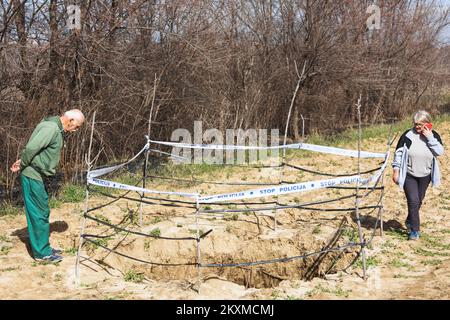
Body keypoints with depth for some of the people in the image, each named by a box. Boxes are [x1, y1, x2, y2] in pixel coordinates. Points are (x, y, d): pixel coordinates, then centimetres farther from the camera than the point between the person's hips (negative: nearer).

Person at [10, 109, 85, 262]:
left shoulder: (57, 129, 13)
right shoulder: (51, 128, -20)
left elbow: (33, 148, 13)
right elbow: (31, 148, -25)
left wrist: (22, 162, 2)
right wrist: (21, 166, -11)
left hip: (38, 176, 10)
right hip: (32, 176, -10)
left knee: (42, 212, 15)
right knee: (39, 214, -3)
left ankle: (43, 248, 24)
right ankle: (42, 253, 6)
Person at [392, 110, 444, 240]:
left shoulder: (434, 135, -2)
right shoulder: (408, 135, -10)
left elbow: (440, 152, -15)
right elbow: (398, 152, -5)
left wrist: (430, 138, -23)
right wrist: (396, 170, -8)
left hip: (425, 176, 3)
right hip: (409, 175, -3)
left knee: (418, 201, 15)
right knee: (413, 201, -10)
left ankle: (410, 222, 38)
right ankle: (415, 230, -1)